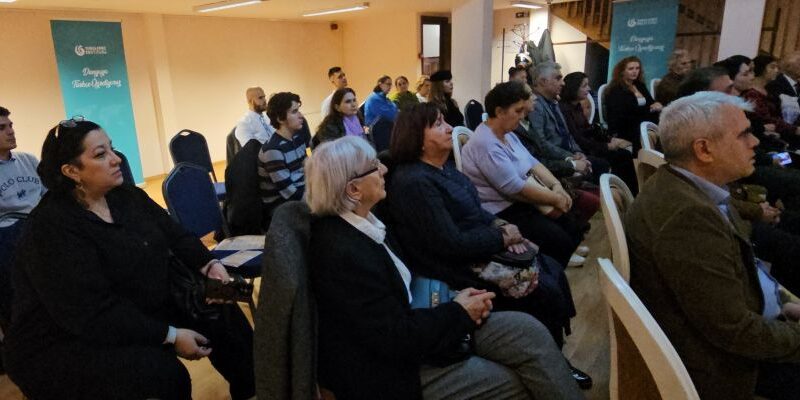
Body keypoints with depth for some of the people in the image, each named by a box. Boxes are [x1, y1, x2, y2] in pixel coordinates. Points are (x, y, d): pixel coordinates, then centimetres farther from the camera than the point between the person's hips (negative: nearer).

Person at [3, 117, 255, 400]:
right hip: (68, 345, -8)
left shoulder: (128, 197, 2)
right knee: (162, 373, -30)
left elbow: (176, 236, 7)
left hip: (142, 313, 8)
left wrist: (208, 265, -13)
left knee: (220, 312, -3)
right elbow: (93, 314, -29)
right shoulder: (51, 228, -23)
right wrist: (170, 335, -28)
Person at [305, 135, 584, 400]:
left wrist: (457, 301, -5)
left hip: (403, 326, 8)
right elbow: (398, 339, -24)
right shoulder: (343, 253, -27)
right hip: (395, 370, -8)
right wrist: (459, 312, -11)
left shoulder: (363, 222, 1)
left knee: (527, 330, -1)